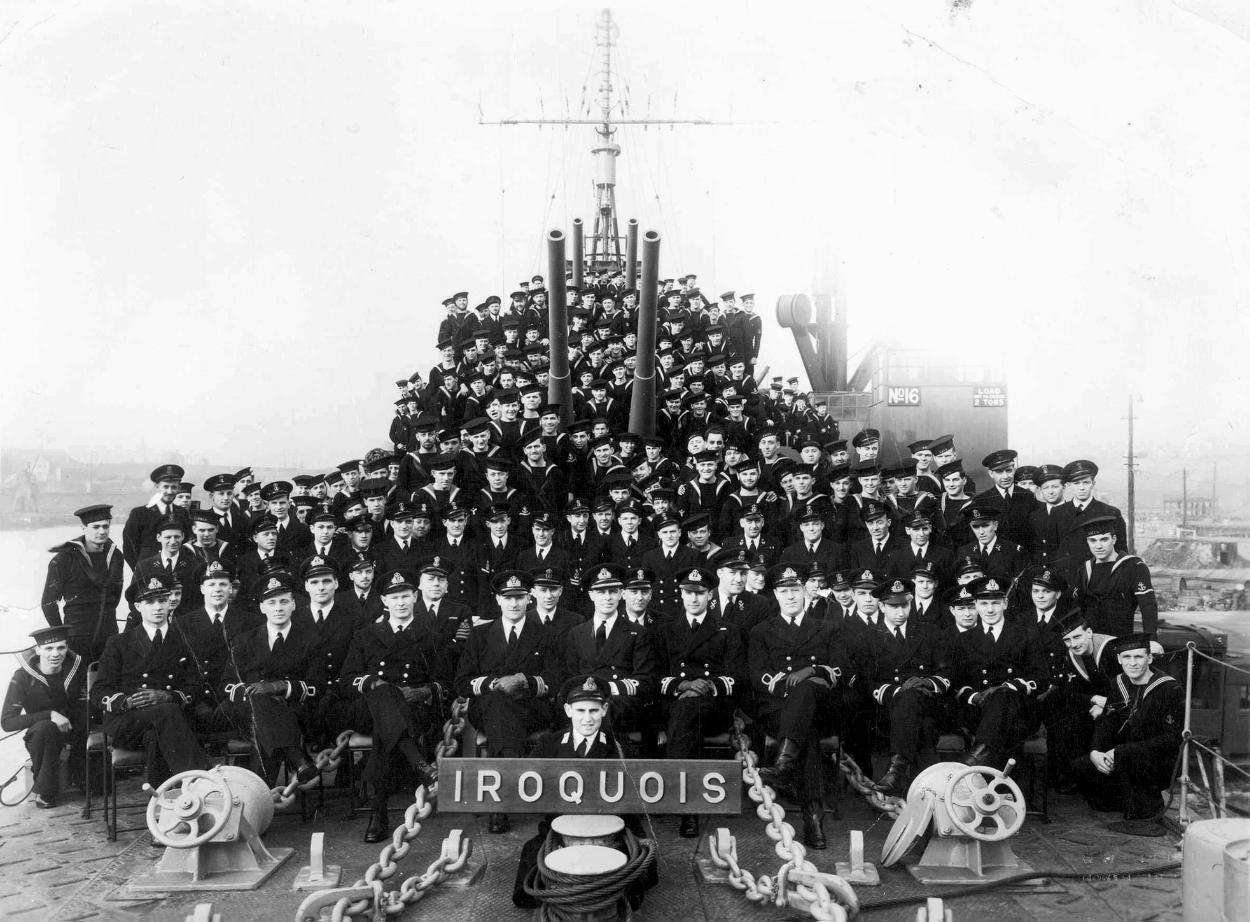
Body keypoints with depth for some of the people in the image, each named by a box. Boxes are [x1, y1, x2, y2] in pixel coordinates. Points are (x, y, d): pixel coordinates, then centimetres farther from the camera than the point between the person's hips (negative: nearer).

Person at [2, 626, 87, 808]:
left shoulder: (77, 666, -7)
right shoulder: (23, 677, -15)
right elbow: (7, 723, -20)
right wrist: (50, 715, -32)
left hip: (73, 730, 3)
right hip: (40, 736, -3)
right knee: (44, 728, -35)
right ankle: (45, 792, -17)